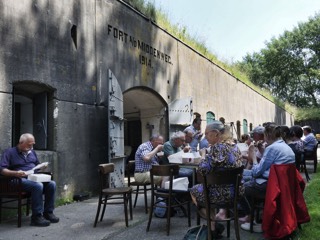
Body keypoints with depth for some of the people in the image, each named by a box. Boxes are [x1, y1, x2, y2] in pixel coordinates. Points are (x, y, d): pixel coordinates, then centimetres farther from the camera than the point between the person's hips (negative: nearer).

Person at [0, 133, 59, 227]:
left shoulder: (32, 152, 21)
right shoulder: (10, 152, 1)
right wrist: (15, 173, -26)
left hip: (34, 178, 7)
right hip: (21, 180, -7)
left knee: (52, 184, -19)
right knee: (38, 186, -35)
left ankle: (48, 212, -8)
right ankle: (37, 217, -27)